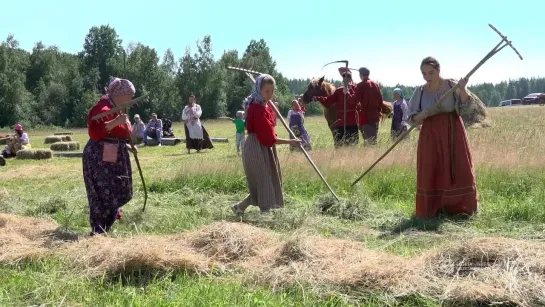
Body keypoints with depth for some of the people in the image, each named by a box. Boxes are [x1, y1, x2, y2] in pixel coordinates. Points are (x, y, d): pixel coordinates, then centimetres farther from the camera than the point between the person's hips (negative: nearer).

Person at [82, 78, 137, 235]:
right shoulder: (102, 108, -16)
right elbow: (94, 132, -29)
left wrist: (127, 146, 17)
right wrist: (115, 122, -32)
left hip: (115, 158, 10)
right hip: (100, 159, -10)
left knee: (116, 193, 14)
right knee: (102, 195, -8)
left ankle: (106, 228, 29)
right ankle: (98, 230, -2)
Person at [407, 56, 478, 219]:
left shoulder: (452, 85, -3)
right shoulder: (420, 92, 1)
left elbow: (466, 104, -15)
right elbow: (412, 118, 3)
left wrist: (462, 89, -32)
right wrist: (424, 114, -17)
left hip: (453, 132, -1)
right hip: (431, 135, 1)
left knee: (459, 169, 1)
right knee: (430, 172, 0)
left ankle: (459, 208, 14)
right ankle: (431, 210, 9)